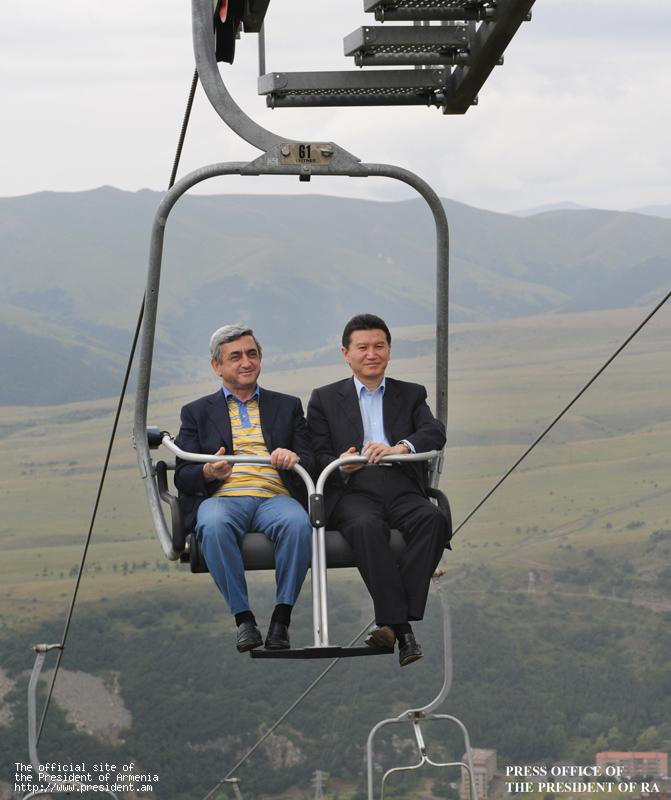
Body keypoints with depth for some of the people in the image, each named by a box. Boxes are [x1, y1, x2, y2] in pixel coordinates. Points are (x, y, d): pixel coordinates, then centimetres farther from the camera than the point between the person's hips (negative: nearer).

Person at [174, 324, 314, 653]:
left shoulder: (287, 406, 23)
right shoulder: (197, 412, 21)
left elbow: (312, 463, 14)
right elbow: (182, 476, 11)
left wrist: (294, 459, -11)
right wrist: (208, 472, -13)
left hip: (275, 497, 1)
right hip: (221, 498, -1)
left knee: (298, 522, -36)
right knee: (214, 525, -38)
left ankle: (282, 618, -29)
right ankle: (243, 618, -30)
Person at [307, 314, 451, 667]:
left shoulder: (411, 395, 22)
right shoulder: (325, 399, 19)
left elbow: (435, 433, 2)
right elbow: (317, 455, 8)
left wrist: (400, 448, -20)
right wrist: (340, 466, -16)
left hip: (402, 488, 2)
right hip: (353, 492, -2)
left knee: (434, 519, -32)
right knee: (367, 526, -36)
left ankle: (392, 620, -35)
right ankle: (401, 627, -40)